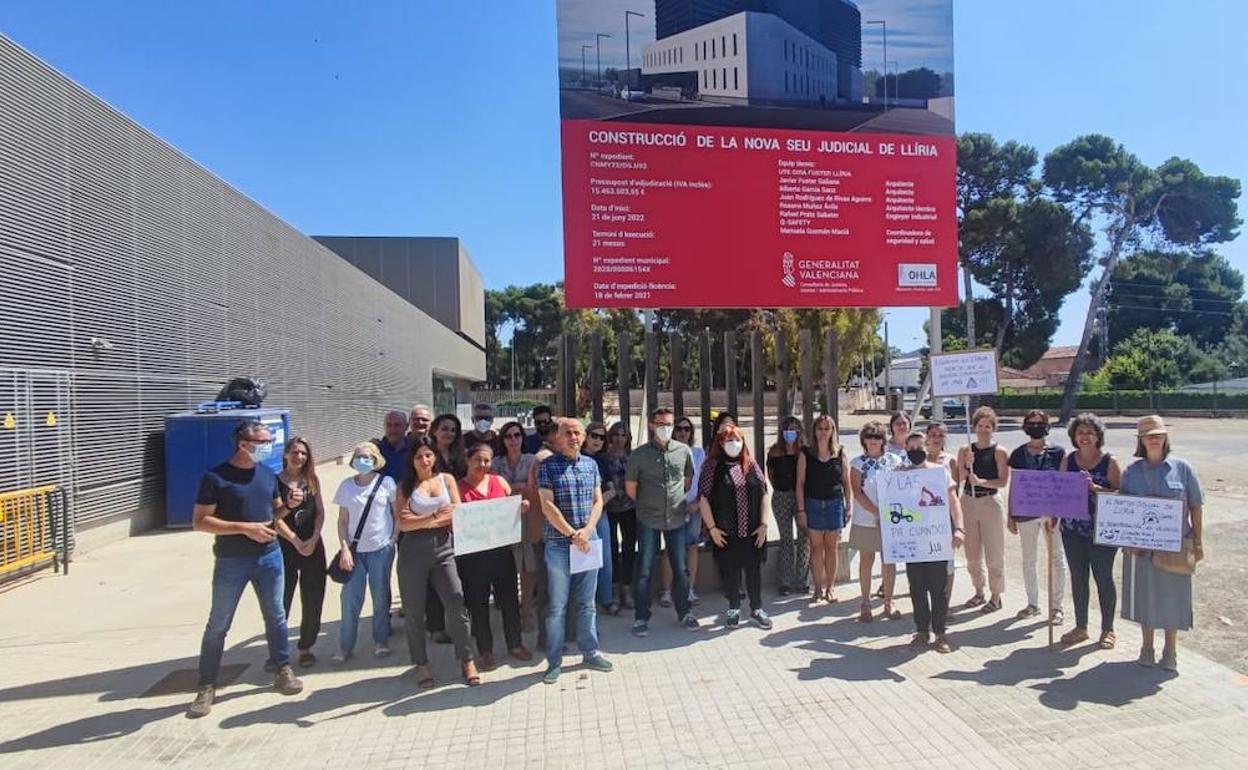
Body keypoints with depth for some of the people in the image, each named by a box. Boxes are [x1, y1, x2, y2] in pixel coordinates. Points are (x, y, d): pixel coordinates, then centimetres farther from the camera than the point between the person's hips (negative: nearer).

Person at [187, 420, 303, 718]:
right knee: (218, 624, 6)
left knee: (275, 616, 13)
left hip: (269, 556, 4)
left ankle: (284, 670, 27)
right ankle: (207, 686, 19)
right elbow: (199, 522, -14)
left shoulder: (268, 474, 5)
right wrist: (245, 528, -22)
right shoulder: (216, 478, -11)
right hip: (231, 561, -4)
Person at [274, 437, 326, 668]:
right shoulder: (275, 481, -3)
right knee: (281, 600, -2)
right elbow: (275, 517, -8)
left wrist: (313, 539, -8)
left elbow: (320, 512, 6)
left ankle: (306, 648, 19)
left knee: (313, 601, 6)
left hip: (313, 546, 3)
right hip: (285, 547, -3)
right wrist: (296, 542, -12)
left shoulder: (312, 480, 7)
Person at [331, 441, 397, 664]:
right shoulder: (346, 485, 2)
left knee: (381, 597, 8)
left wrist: (394, 539, -5)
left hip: (381, 548, -1)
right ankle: (345, 646, 14)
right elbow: (342, 521, 4)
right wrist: (344, 548, -4)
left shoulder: (386, 483, -4)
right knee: (350, 598, 1)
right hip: (354, 550, 1)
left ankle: (381, 641, 23)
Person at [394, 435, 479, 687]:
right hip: (414, 552, 0)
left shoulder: (447, 479, 8)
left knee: (456, 604, -7)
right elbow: (402, 524, -7)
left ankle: (467, 660, 7)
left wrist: (419, 520, -6)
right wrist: (434, 517, -15)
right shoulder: (405, 486, 4)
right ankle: (421, 664, 23)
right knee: (414, 610, 7)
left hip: (443, 548, 0)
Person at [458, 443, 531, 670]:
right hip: (472, 553, -3)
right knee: (478, 603, 6)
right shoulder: (459, 487, -2)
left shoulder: (499, 481, 7)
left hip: (501, 549, 3)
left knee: (509, 597, 11)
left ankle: (515, 645, 27)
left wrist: (522, 508, -5)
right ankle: (485, 652, 20)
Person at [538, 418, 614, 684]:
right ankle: (554, 662, 13)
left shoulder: (591, 464, 9)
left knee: (586, 603, 14)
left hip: (588, 541, 4)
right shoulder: (547, 466, -5)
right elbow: (547, 506, -11)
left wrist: (587, 530, -9)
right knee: (557, 606, 3)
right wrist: (572, 534, -13)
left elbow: (598, 501, 7)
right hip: (559, 544, -4)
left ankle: (590, 652, 26)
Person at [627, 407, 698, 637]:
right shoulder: (639, 454, -6)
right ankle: (641, 618, 15)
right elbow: (630, 487, 4)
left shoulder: (684, 451, 0)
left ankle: (683, 612, 28)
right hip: (648, 521, -2)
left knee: (680, 568, 11)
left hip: (676, 519, 2)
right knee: (644, 570, 2)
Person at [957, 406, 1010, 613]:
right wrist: (967, 466, -15)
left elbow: (1003, 481, -11)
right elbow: (958, 478, 2)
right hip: (968, 502, 4)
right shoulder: (965, 450, 6)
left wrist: (981, 481, -23)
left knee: (994, 553, 2)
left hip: (990, 502, -4)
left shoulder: (999, 452, -4)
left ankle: (996, 596, 15)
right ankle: (979, 592, 29)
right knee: (972, 553, 12)